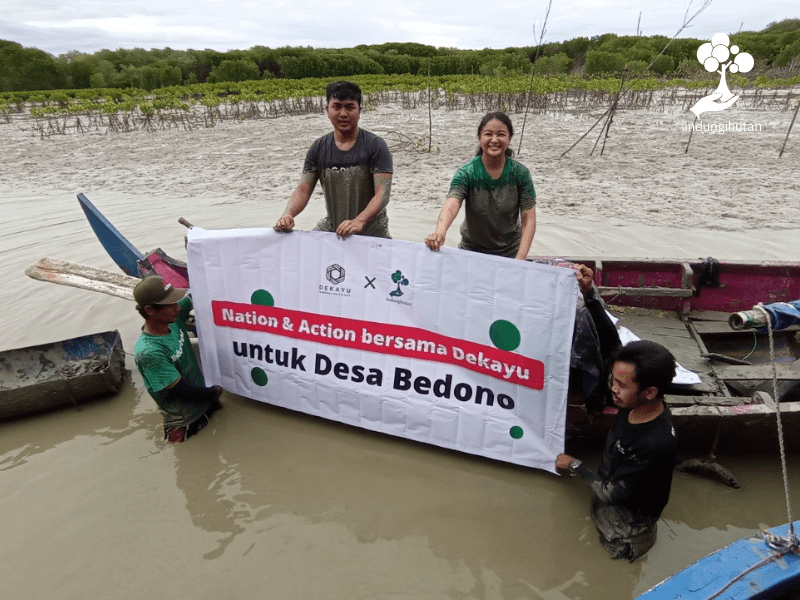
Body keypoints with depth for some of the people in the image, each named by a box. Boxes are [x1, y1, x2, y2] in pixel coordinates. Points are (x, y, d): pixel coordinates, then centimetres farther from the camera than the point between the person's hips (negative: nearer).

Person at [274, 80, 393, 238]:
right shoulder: (318, 149, 3)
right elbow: (303, 190, -1)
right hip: (331, 226, 3)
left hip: (371, 230, -2)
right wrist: (287, 215, -22)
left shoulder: (375, 146, -8)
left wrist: (359, 221, -34)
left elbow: (383, 193, -17)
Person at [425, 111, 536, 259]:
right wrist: (440, 232, -54)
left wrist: (520, 258, -28)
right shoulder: (467, 173, -16)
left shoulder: (520, 173, -12)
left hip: (509, 251, 1)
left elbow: (529, 218, -15)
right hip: (471, 249, -1)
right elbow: (451, 205, -33)